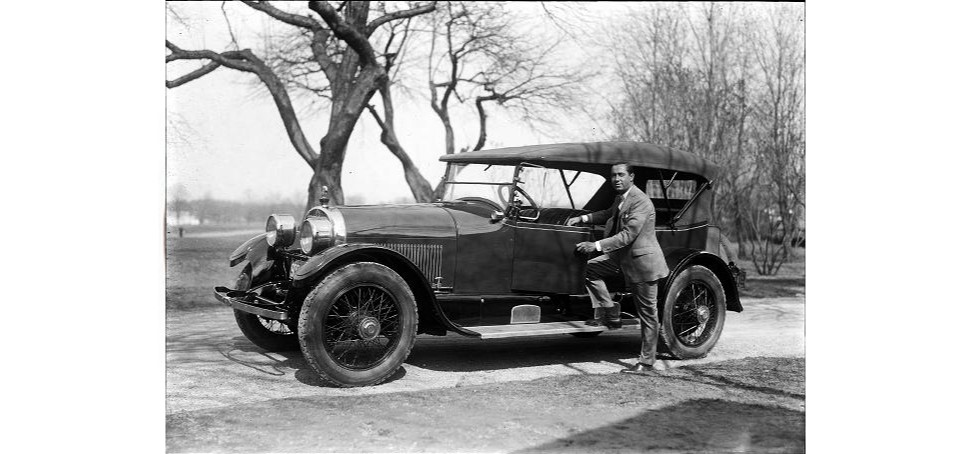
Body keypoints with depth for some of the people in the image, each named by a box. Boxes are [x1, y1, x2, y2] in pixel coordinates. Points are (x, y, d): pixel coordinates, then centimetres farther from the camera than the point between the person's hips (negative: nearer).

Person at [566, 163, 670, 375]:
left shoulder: (640, 202, -21)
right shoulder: (621, 198, 8)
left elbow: (628, 235, -27)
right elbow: (610, 214, 29)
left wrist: (596, 245, -28)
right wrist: (583, 218, 16)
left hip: (642, 260, -9)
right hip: (622, 256, 9)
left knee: (647, 314, 0)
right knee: (589, 269, 3)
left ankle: (646, 363, 7)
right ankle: (609, 314, 7)